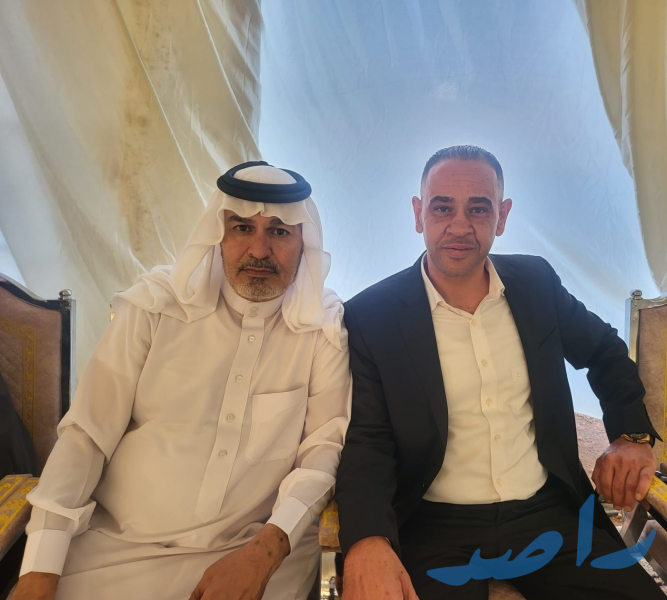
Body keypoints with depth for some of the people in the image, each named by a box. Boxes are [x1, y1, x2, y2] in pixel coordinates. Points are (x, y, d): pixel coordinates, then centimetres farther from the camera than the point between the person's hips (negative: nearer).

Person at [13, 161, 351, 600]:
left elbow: (327, 443, -5)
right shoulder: (155, 305, -3)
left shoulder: (325, 326, -3)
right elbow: (87, 434, -3)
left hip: (263, 550, 0)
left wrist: (266, 550, -19)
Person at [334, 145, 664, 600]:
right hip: (434, 528, -3)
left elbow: (606, 352, 20)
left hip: (549, 512, 4)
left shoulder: (536, 282, 3)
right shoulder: (372, 316, -8)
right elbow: (367, 442, -10)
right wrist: (367, 541, -29)